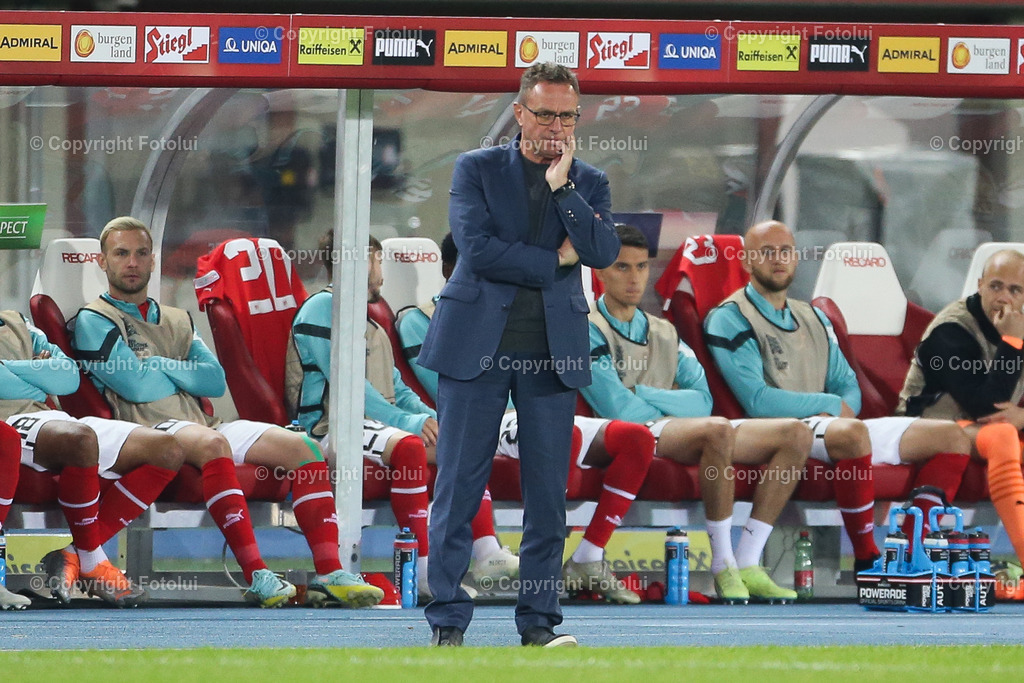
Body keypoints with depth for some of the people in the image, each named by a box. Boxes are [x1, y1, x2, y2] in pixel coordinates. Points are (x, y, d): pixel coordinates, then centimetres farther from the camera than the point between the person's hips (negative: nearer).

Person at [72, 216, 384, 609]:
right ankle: (256, 576, -49)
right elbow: (136, 386, -9)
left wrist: (160, 366, -1)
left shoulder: (177, 322, 27)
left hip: (201, 424, 7)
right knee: (212, 443, -39)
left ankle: (329, 573, -23)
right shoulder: (94, 322, 5)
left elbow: (215, 381, 11)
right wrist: (183, 374, 7)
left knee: (300, 447, -10)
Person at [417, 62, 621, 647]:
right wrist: (554, 259, -5)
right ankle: (449, 620, -1)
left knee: (549, 491, 0)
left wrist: (561, 184, -10)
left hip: (553, 352, 2)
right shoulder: (477, 169, 6)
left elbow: (604, 252, -5)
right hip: (477, 345, -2)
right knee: (459, 486, -3)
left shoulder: (589, 183, 12)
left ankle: (539, 620, 6)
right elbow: (476, 245, -9)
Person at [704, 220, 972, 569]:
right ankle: (866, 560, -34)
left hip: (836, 425, 8)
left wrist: (841, 408, -7)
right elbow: (758, 401, -12)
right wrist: (832, 405, -5)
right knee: (853, 433, -41)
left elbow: (849, 387, 19)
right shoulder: (731, 320, -1)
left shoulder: (813, 318, 24)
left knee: (951, 436, -2)